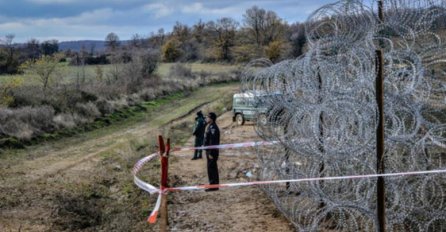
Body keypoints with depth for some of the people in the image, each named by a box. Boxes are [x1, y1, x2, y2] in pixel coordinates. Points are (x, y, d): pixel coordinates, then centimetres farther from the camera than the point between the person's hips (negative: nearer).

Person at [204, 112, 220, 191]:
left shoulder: (213, 128, -18)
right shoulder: (210, 127, 15)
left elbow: (212, 141, -23)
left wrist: (211, 153, -24)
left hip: (212, 152, -11)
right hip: (210, 151, 11)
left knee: (211, 168, -7)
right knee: (212, 168, 14)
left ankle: (214, 185, -3)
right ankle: (213, 185, 21)